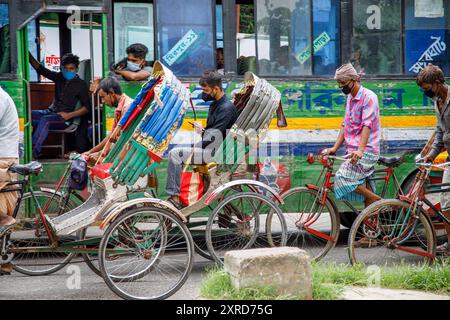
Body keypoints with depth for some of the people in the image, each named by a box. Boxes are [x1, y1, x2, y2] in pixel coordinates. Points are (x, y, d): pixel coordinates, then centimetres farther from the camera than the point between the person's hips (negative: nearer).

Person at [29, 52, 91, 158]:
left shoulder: (81, 85, -1)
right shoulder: (59, 77, 13)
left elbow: (86, 107, -4)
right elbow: (40, 69, 11)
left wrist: (69, 115, -13)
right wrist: (29, 55, -2)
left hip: (65, 118, -6)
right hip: (52, 111, 6)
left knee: (45, 120, -35)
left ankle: (34, 152, -41)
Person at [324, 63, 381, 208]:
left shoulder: (368, 97, -10)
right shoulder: (350, 98, 17)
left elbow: (367, 125, -22)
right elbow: (345, 126, 18)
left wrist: (360, 150, -33)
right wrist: (335, 148, 8)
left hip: (366, 151, -9)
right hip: (354, 151, 9)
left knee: (342, 179, -18)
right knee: (364, 187, 9)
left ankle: (376, 200, -7)